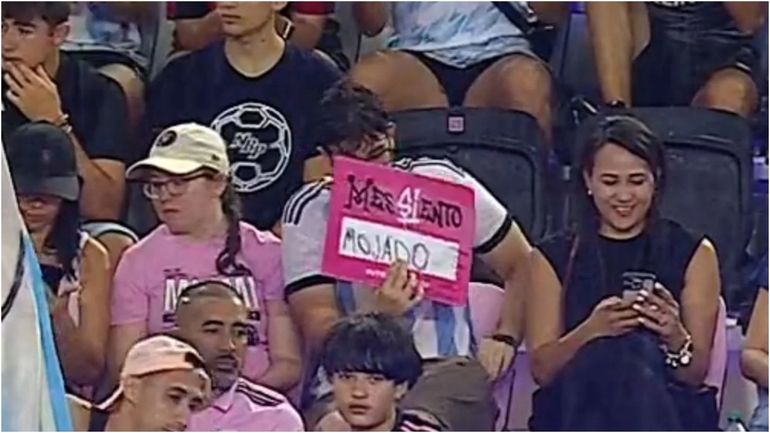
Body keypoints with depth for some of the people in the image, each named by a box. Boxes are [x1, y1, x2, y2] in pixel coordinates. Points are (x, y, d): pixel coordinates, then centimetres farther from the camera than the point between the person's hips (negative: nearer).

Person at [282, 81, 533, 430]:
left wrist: (505, 338, 2)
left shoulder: (442, 184, 8)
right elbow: (317, 333, -1)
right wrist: (377, 313, -20)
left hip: (445, 364, -1)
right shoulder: (308, 211, 6)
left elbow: (522, 265, 18)